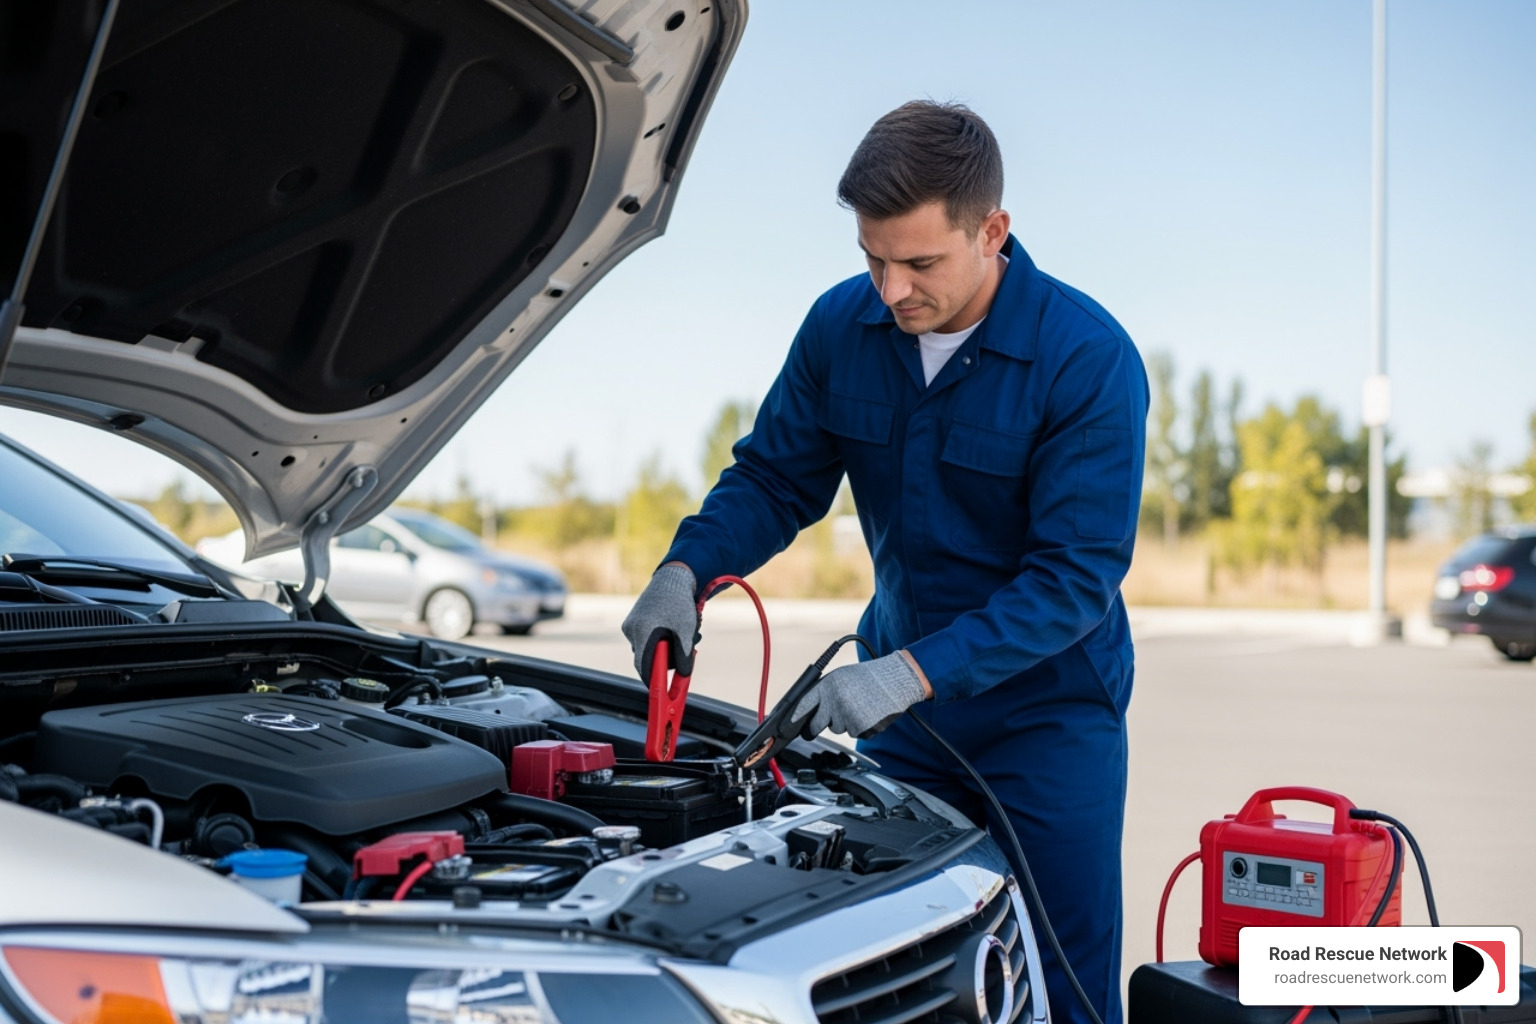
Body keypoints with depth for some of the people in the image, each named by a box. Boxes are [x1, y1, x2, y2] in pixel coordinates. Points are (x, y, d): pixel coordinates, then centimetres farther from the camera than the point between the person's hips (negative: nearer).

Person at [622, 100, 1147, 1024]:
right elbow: (773, 478, 5)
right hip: (904, 709, 4)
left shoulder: (1089, 358, -21)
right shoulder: (844, 327, -6)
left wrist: (914, 670, -32)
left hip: (1048, 708, -4)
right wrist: (684, 573, -15)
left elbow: (1077, 575, -23)